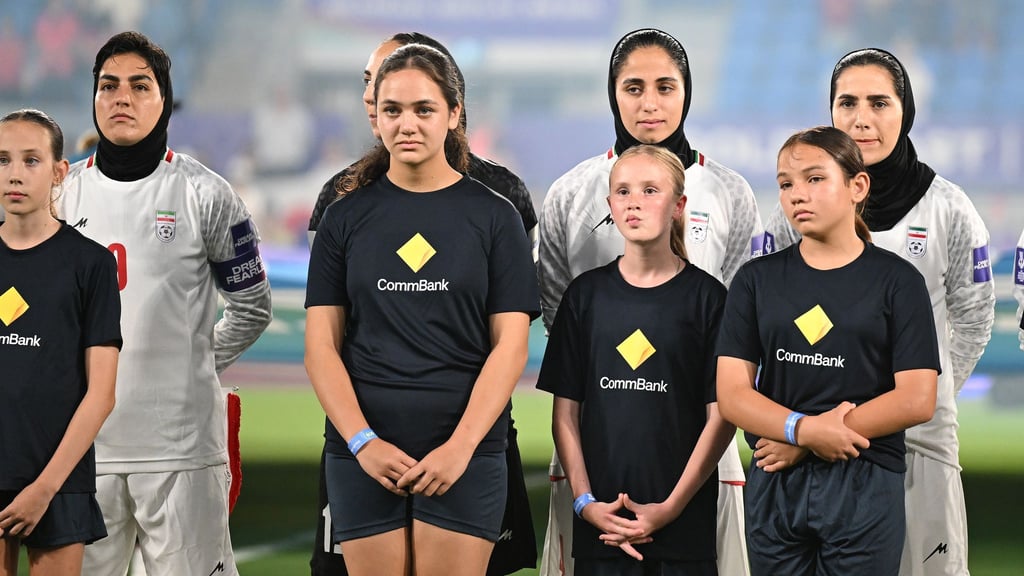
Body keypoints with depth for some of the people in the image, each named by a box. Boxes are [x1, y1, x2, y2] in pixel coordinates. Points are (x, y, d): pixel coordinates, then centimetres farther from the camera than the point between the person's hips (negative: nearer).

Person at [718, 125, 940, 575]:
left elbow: (916, 400, -8)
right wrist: (806, 430, -20)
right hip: (774, 486, 2)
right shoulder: (756, 280, 6)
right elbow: (732, 395, -1)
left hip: (864, 487, -2)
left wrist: (805, 444, -11)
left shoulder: (896, 280, 0)